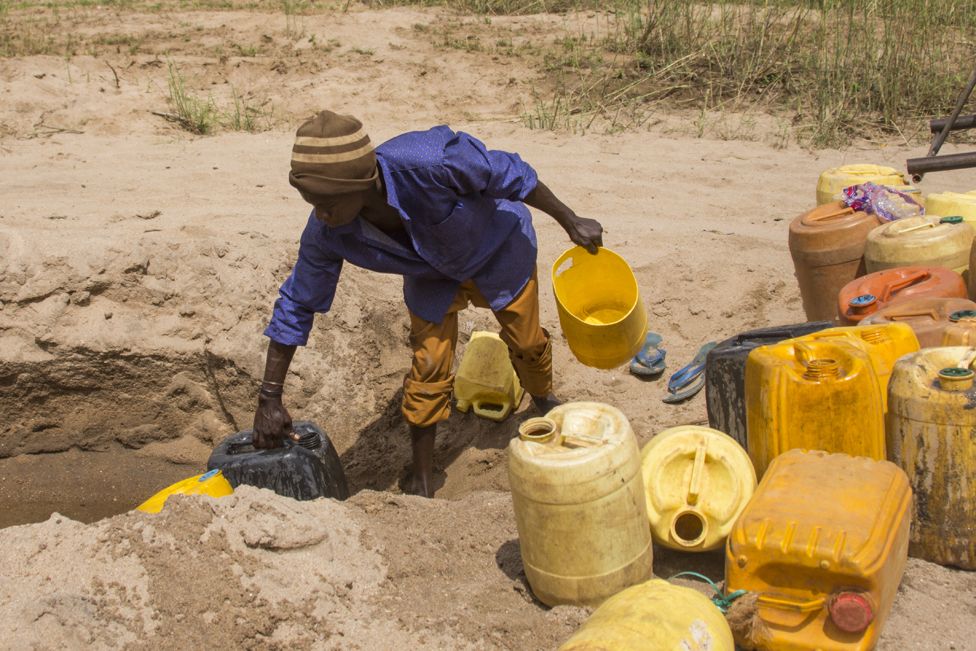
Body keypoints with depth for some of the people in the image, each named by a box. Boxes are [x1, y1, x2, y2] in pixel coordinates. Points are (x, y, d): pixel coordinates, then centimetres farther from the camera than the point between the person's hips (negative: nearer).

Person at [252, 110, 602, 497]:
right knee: (428, 368, -3)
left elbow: (510, 175, -28)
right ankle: (421, 484, 15)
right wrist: (269, 398, -15)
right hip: (432, 274, 2)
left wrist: (570, 222, -15)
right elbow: (297, 305, -18)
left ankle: (545, 400, 49)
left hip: (496, 248, -2)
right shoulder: (326, 233, -31)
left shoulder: (427, 162, -46)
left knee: (526, 342, 14)